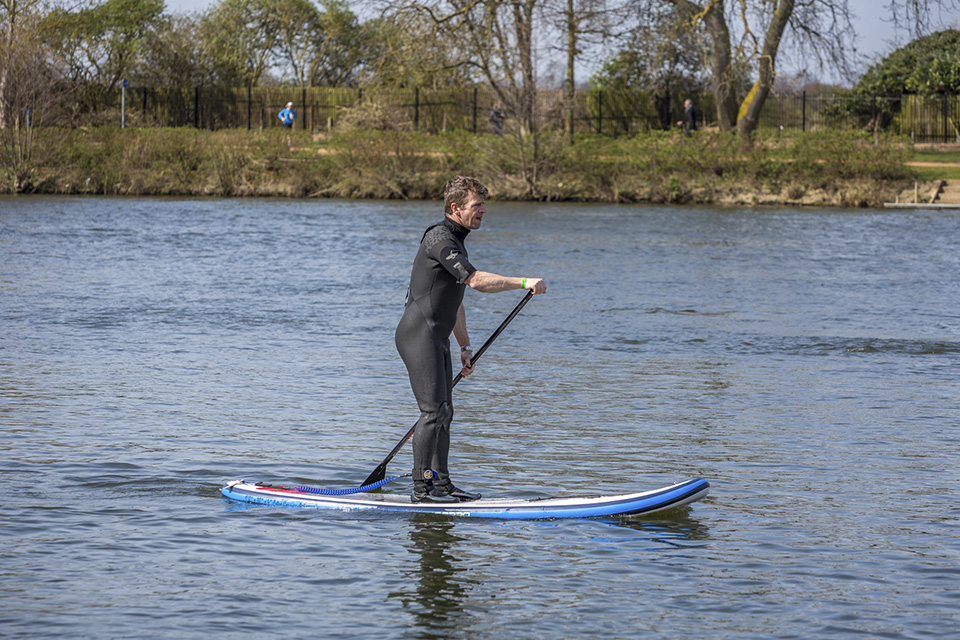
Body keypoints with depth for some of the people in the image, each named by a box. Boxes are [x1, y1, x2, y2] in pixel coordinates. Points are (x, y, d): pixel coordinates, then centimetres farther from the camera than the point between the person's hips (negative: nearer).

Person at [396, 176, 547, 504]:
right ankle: (421, 487, -9)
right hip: (419, 335, -10)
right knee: (434, 411, -12)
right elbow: (476, 280, -25)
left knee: (443, 413, 11)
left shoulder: (455, 240, 19)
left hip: (436, 339, 10)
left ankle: (441, 483, 15)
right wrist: (524, 283, -23)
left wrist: (465, 346, 22)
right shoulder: (439, 237, -14)